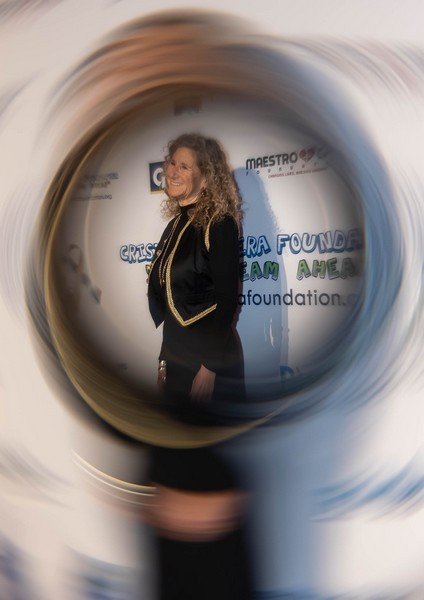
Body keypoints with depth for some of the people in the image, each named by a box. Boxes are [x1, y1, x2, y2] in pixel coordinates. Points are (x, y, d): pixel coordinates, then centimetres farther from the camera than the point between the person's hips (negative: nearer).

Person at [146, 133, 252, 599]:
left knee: (210, 469, 6)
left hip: (210, 364, -8)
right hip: (177, 361, 8)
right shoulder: (177, 224, 13)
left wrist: (209, 367, -17)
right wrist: (165, 358, 15)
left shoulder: (218, 225, -11)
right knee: (178, 463, 18)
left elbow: (226, 300, -15)